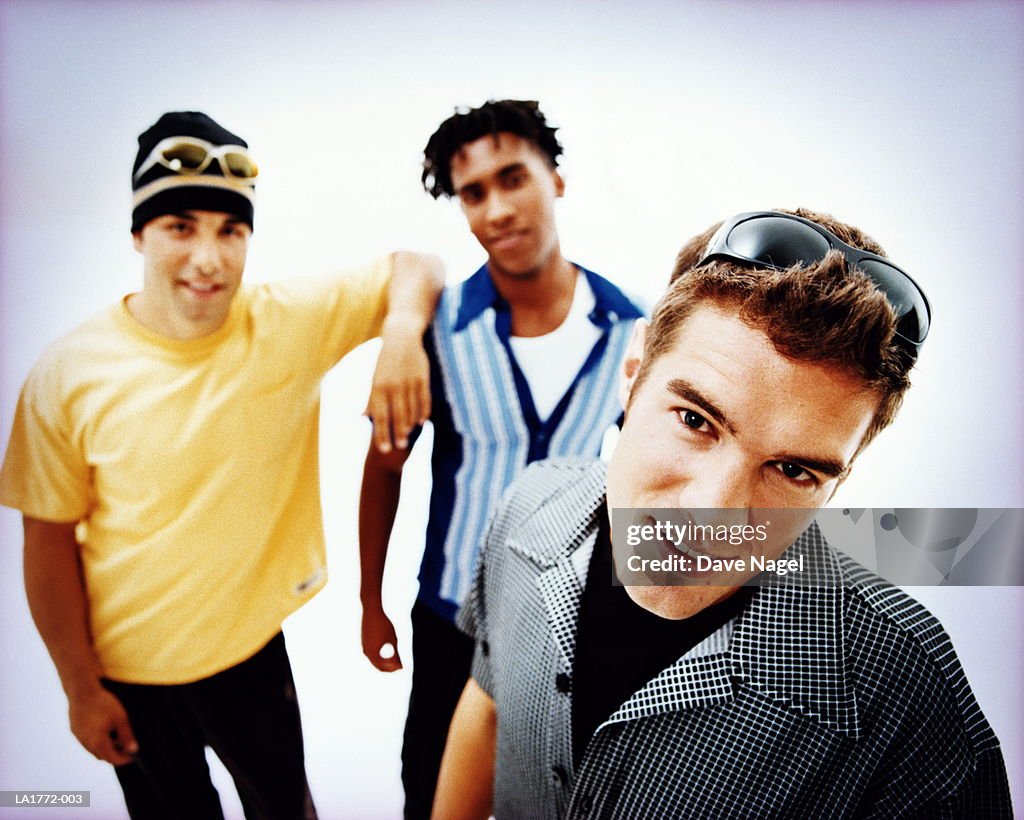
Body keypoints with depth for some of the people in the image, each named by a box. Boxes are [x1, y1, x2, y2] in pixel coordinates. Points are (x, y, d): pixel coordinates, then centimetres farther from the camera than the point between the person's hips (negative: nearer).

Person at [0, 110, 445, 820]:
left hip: (253, 647, 1)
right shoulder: (68, 376, -17)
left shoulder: (292, 323, -15)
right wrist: (81, 687, -5)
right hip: (131, 670, -1)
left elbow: (414, 267, -7)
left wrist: (403, 333, -28)